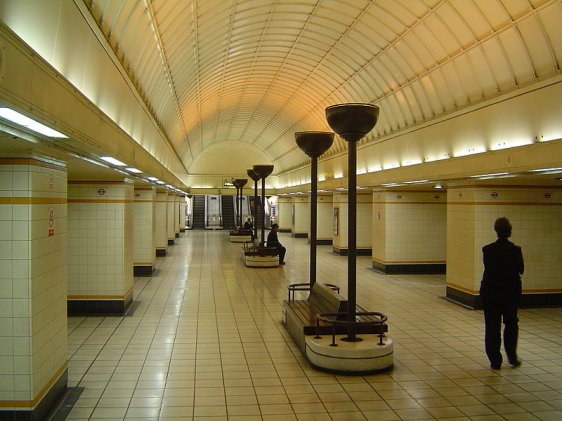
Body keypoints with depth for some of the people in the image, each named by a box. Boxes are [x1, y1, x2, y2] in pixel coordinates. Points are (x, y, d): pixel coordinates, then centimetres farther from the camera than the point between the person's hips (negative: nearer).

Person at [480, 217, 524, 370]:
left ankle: (495, 361, 10)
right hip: (511, 292, 0)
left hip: (491, 292, 0)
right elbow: (521, 270, 1)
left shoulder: (487, 249, -10)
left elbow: (488, 268, 2)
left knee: (492, 326, 7)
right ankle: (512, 356, 21)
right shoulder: (515, 250, -11)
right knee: (511, 323, 20)